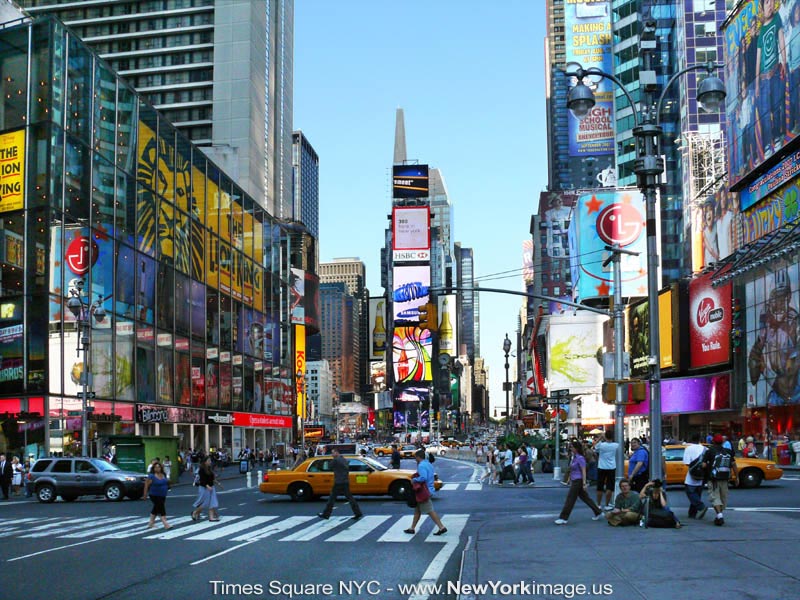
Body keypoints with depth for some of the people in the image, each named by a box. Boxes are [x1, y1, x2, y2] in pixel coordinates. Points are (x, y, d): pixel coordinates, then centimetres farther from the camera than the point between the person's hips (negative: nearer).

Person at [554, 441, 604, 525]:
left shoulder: (580, 458, -15)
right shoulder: (573, 457, 12)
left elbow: (583, 471, -17)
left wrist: (584, 483, -21)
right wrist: (570, 480, 22)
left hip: (578, 481, -10)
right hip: (574, 481, 10)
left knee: (570, 499, -7)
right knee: (585, 498, 15)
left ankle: (563, 518, -4)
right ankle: (598, 513, 23)